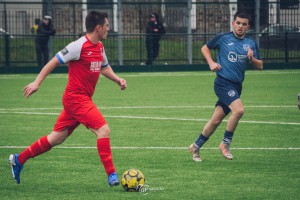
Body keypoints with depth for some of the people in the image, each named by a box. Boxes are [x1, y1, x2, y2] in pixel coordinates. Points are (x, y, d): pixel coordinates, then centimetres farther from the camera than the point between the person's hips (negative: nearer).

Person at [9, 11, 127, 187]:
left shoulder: (99, 47, 11)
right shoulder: (79, 46, -16)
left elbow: (104, 67, 27)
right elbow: (54, 62, -12)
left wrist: (118, 79, 9)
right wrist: (37, 82, -15)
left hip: (83, 99, 9)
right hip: (76, 98, -9)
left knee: (57, 138, 14)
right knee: (103, 130, -17)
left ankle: (19, 160, 26)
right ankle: (112, 175, -15)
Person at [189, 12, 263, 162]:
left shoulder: (251, 43, 9)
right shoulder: (223, 38, 0)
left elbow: (260, 66, 11)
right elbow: (205, 48, 13)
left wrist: (252, 59, -9)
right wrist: (211, 62, -3)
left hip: (236, 86, 5)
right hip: (223, 82, -5)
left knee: (216, 120, 7)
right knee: (238, 110, -26)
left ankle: (196, 146, 22)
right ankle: (225, 143, -10)